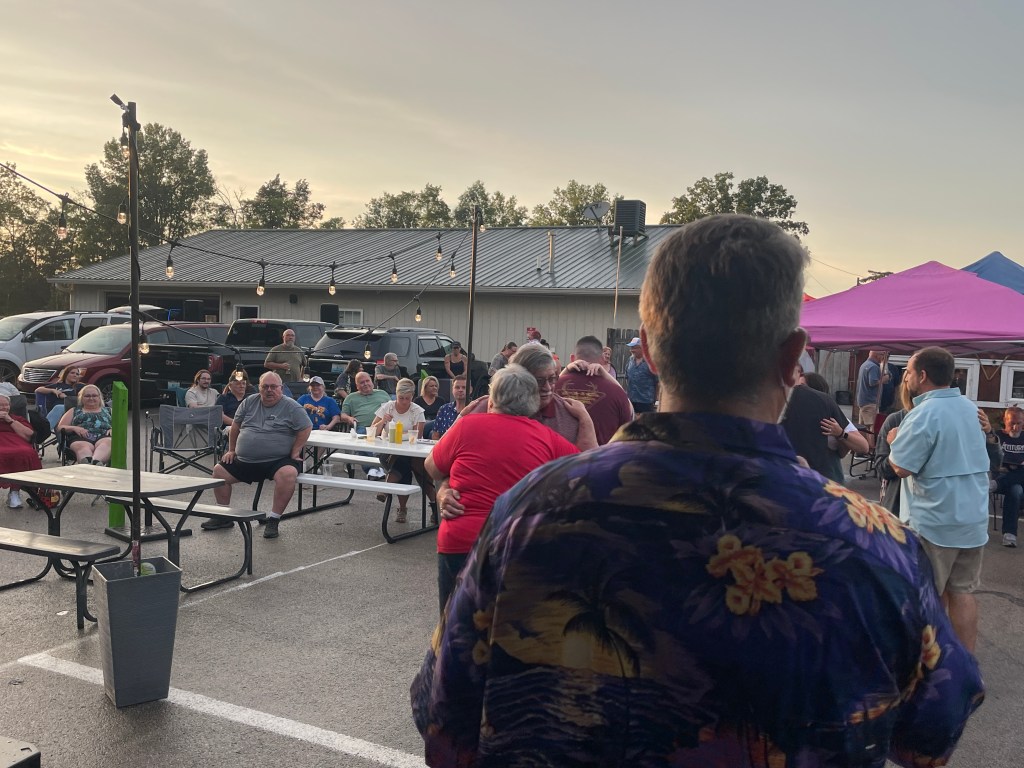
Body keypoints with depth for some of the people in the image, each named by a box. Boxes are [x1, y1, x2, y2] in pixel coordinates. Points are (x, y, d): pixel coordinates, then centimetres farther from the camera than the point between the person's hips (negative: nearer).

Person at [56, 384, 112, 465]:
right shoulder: (74, 411, 31)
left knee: (107, 443, -40)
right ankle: (87, 463, -74)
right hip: (80, 438, 0)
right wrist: (74, 428, -1)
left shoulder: (108, 411, 32)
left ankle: (96, 462, -71)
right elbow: (60, 427, 21)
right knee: (83, 446, -40)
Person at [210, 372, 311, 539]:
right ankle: (224, 517, 16)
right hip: (244, 461, 5)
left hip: (278, 461, -5)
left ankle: (273, 520, -22)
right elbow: (235, 425, 17)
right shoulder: (250, 402, 8)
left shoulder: (291, 406, -6)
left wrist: (295, 453, -10)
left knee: (288, 474, -35)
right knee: (219, 471, 1)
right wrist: (231, 450, 16)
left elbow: (306, 428, -7)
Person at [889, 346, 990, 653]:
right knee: (963, 591, 12)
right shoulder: (969, 407, 8)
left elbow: (902, 467, -18)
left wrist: (894, 441, 0)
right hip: (973, 519, 7)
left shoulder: (923, 415, -19)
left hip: (934, 522, -7)